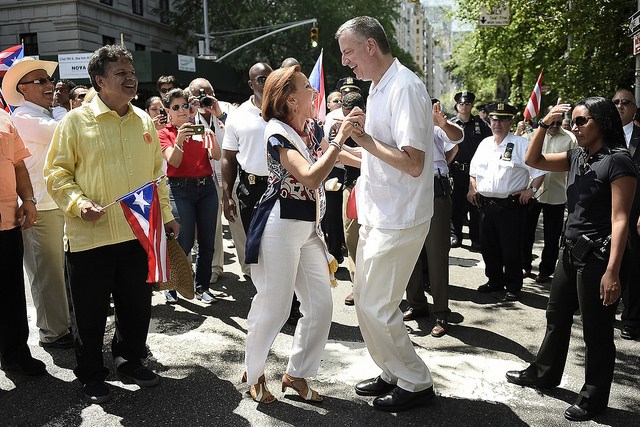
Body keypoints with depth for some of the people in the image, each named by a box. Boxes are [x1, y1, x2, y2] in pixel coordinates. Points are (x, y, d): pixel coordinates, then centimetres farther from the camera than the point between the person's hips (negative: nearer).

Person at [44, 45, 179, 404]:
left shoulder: (145, 121, 9)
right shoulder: (77, 121, -5)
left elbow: (157, 172, 15)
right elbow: (57, 172, -4)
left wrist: (166, 214, 13)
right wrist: (79, 203, -19)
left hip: (139, 233, 4)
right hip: (91, 236, -4)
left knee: (137, 304, 15)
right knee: (91, 311, 9)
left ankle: (130, 359, 38)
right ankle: (92, 375, 28)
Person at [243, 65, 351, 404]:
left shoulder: (311, 128, 9)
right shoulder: (278, 133, -13)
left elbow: (336, 155, 27)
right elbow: (311, 177, -27)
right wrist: (340, 138, -22)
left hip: (309, 228, 8)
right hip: (280, 226, -8)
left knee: (321, 306, 6)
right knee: (273, 307, 0)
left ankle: (296, 374, 24)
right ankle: (254, 374, 24)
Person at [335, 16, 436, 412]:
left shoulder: (405, 88, -17)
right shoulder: (378, 87, 13)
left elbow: (413, 163, -24)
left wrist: (366, 139, -20)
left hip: (399, 219, -10)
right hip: (378, 214, 10)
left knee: (377, 306, -3)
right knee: (366, 300, 16)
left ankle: (416, 382, 16)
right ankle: (394, 374, 32)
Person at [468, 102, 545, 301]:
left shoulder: (520, 144, -5)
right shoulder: (485, 143, 13)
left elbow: (539, 169, -6)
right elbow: (474, 169, 25)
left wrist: (531, 190, -12)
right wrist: (472, 189, 14)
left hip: (511, 205, -6)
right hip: (485, 204, 6)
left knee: (511, 248, 0)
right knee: (488, 246, 13)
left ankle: (513, 287, 14)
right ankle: (495, 280, 29)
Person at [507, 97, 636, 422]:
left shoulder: (618, 161, -15)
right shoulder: (577, 157, 7)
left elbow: (620, 220, -19)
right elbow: (533, 160, 14)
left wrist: (612, 271, -24)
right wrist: (545, 124, 0)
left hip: (598, 256, -8)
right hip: (571, 249, 8)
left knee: (596, 331, 5)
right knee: (557, 316, 20)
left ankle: (594, 397, 22)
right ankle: (544, 373, 37)